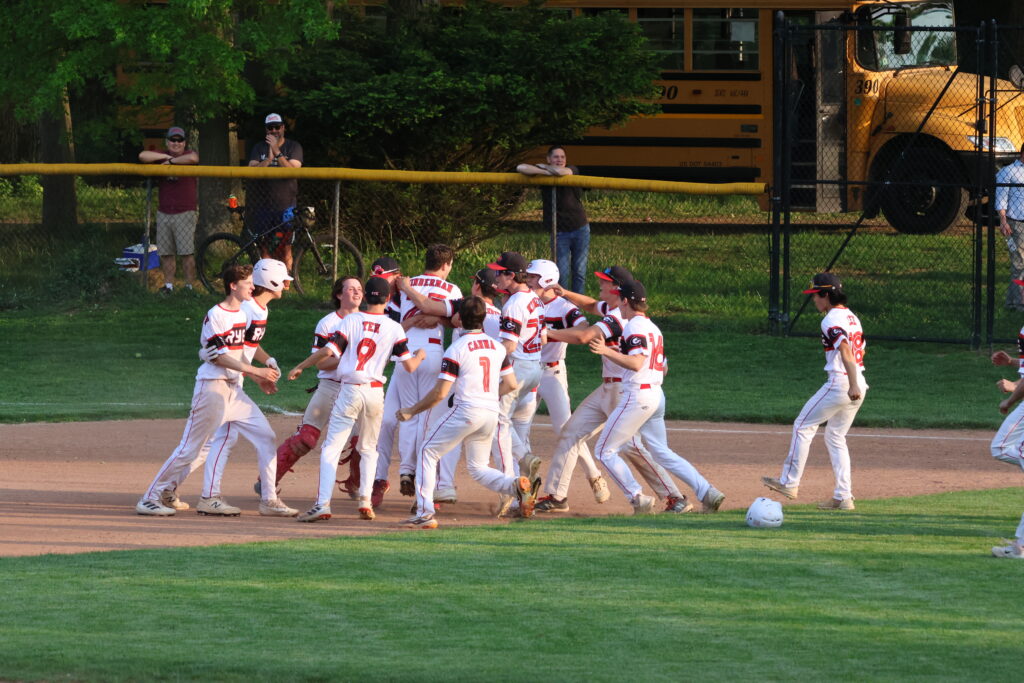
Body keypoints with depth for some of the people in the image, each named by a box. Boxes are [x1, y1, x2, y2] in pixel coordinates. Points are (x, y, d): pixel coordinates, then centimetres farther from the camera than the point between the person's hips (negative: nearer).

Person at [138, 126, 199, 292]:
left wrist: (171, 161, -13)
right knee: (166, 253, 5)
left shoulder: (188, 155, 0)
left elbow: (193, 158, -25)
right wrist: (166, 157, -9)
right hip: (164, 213, 4)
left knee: (186, 253, -7)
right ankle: (168, 284, 13)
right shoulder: (161, 156, 10)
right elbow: (142, 156, -6)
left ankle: (189, 286, -2)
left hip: (185, 212, -4)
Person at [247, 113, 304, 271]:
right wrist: (269, 158, -19)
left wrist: (277, 152, -21)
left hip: (285, 205, -2)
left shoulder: (293, 147, 4)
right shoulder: (259, 148, 10)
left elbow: (293, 170, -12)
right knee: (265, 249, 2)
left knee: (285, 249, -6)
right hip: (263, 203, 2)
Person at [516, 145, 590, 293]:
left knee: (579, 272, 4)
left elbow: (561, 172, -26)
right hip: (560, 232, -1)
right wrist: (546, 172, -22)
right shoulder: (543, 173, -1)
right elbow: (521, 168, -15)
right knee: (562, 274, -7)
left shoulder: (572, 171, -2)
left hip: (580, 229, 1)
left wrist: (544, 167, -8)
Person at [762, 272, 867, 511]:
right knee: (835, 437, 16)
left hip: (839, 382, -9)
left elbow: (845, 350, -25)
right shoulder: (851, 317, 16)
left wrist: (852, 385, -34)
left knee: (803, 426, 3)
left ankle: (789, 482, 5)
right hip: (858, 385, 9)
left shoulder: (832, 320, -12)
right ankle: (843, 497, 10)